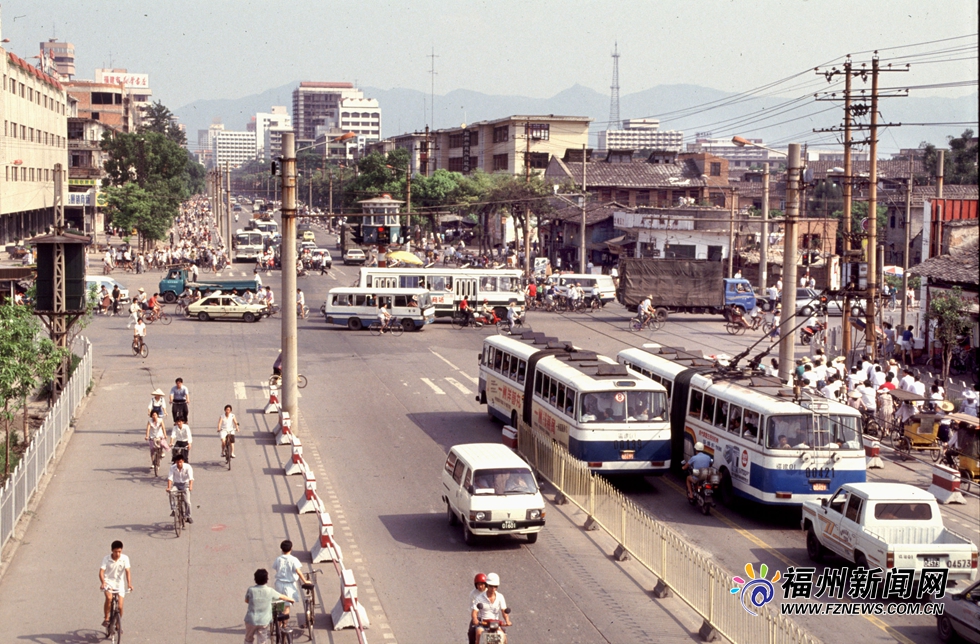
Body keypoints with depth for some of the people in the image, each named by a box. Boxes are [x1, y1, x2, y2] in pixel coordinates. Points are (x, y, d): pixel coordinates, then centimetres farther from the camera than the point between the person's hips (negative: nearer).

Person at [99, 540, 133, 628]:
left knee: (120, 606, -3)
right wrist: (103, 583, -37)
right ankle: (106, 619, -13)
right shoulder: (106, 558, -13)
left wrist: (129, 584, -31)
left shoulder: (125, 558, -10)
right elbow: (101, 571, -20)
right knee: (109, 598, -30)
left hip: (120, 584, 1)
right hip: (108, 582, -1)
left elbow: (127, 571, -17)